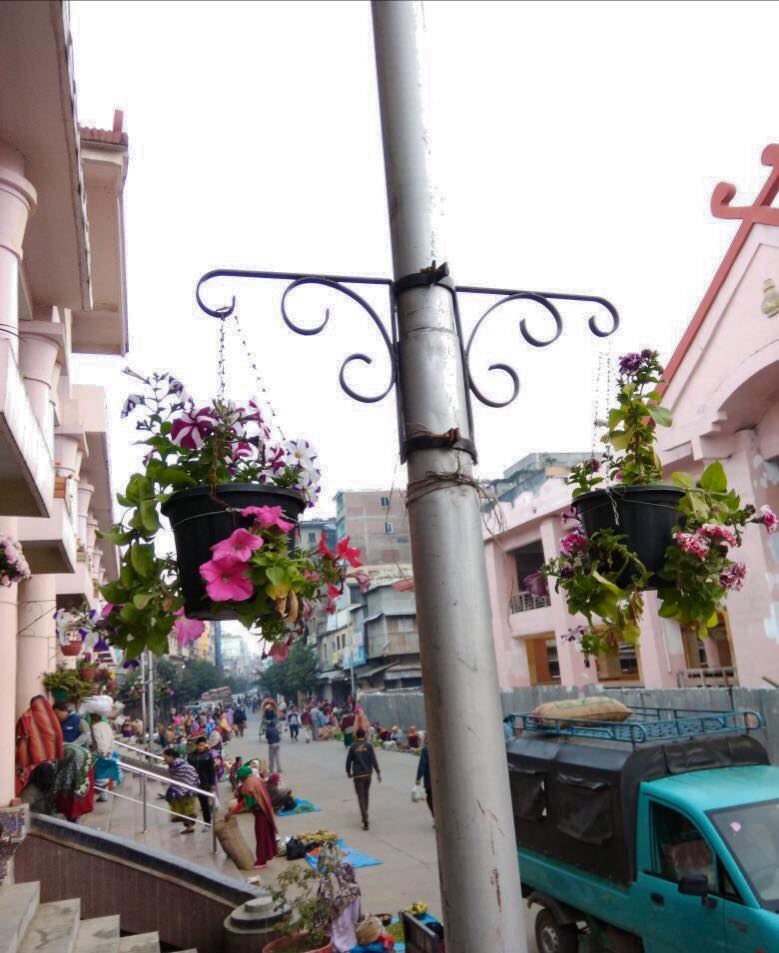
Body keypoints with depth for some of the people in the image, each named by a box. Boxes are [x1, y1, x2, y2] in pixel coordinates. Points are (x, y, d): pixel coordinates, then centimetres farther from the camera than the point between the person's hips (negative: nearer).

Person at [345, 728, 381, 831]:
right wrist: (378, 772, -7)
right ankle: (365, 814, 35)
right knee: (366, 794, 21)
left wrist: (349, 772, 17)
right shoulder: (369, 745, -2)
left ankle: (365, 821, -12)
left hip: (357, 775, -2)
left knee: (361, 797, -1)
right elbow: (374, 760, -8)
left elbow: (348, 761, 1)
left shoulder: (352, 746, -3)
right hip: (368, 774, 2)